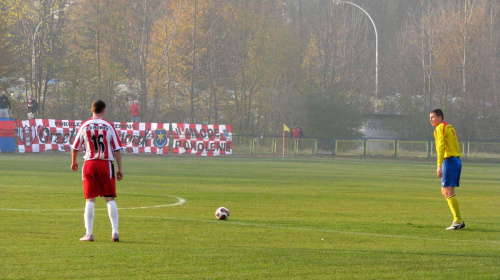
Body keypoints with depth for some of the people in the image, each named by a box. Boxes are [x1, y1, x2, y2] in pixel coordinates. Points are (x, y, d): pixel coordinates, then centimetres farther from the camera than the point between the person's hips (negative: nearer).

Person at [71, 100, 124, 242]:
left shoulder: (85, 126, 2)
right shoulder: (109, 126, -1)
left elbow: (75, 147, 8)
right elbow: (117, 149, -2)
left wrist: (74, 162, 26)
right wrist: (119, 169, 4)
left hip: (89, 164, 1)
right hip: (106, 164, -1)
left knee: (90, 200, 4)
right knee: (110, 199, 4)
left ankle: (89, 234, 2)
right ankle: (115, 232, -3)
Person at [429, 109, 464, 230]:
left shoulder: (440, 128, -7)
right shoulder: (450, 127, 20)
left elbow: (441, 146, -18)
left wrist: (439, 166, -23)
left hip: (449, 160, -10)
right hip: (457, 160, 10)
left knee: (448, 191, -11)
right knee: (445, 191, 13)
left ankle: (458, 221, -16)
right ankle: (458, 220, 11)